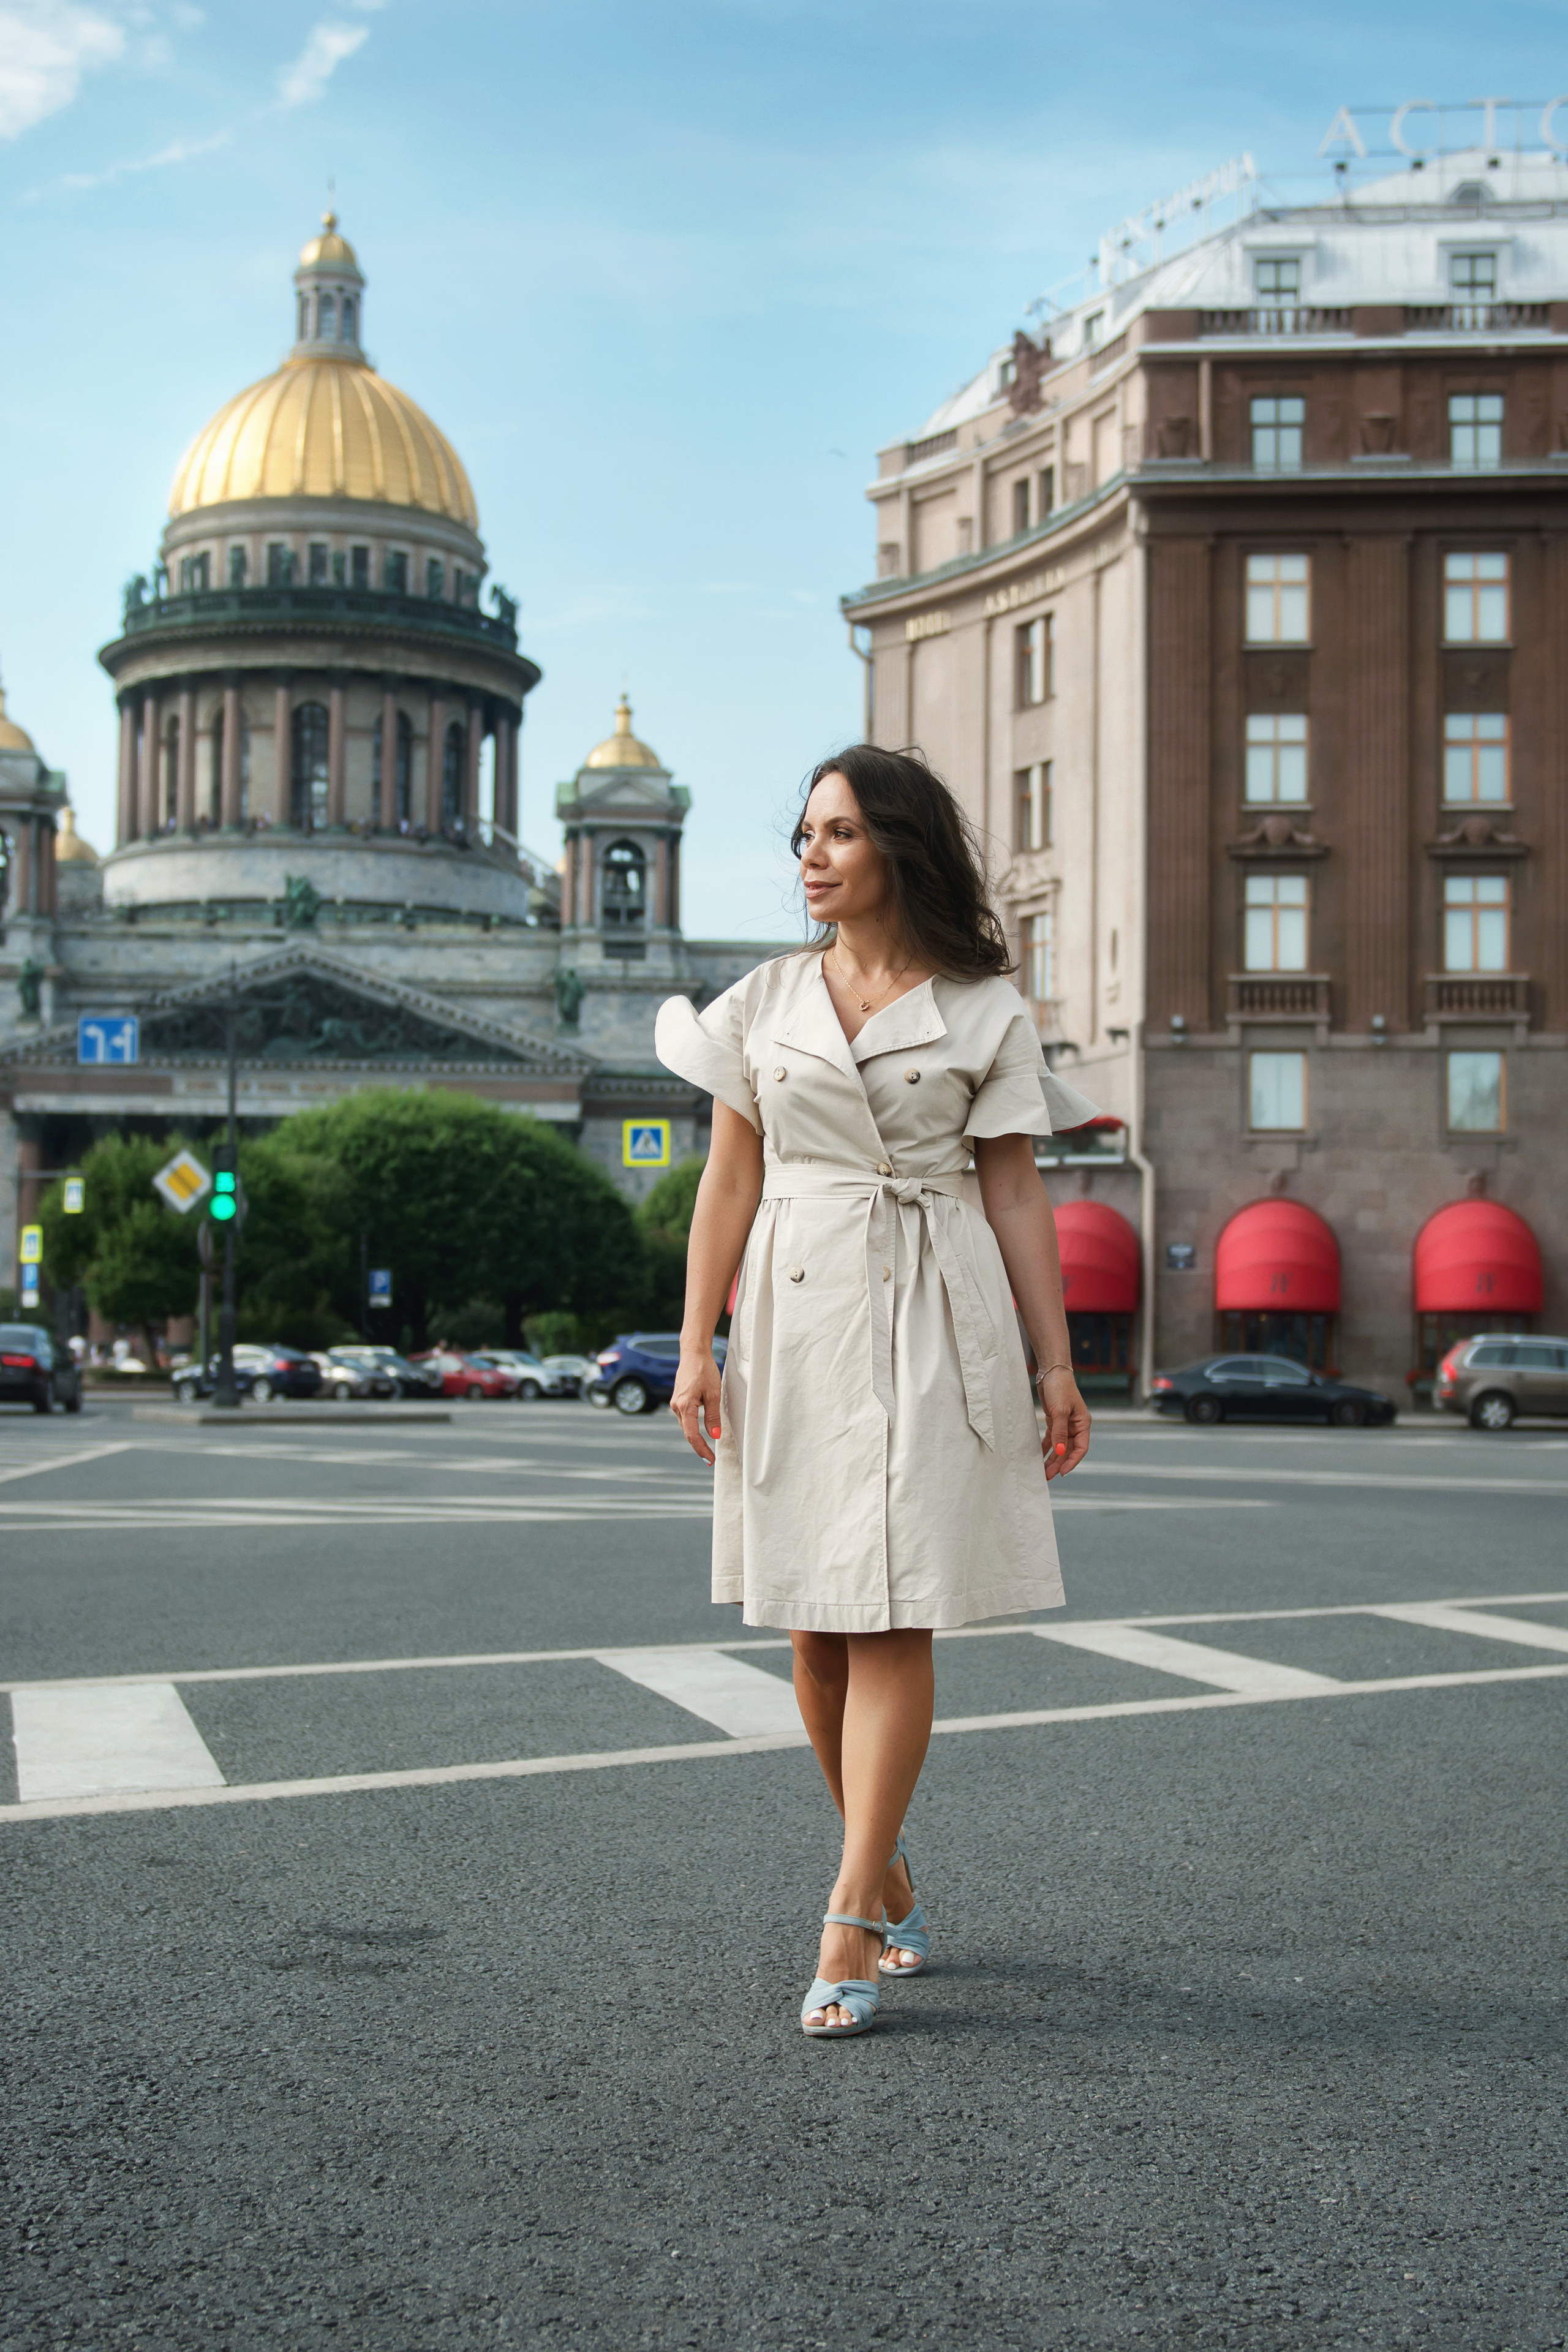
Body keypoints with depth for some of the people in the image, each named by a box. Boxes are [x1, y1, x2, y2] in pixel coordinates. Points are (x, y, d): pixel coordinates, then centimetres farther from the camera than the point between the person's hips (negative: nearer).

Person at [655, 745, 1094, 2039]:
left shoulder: (984, 1011, 3)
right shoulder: (764, 1001, 10)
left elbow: (1016, 1192, 4)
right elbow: (730, 1179, 9)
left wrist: (1058, 1363, 0)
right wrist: (695, 1344, 2)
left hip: (932, 1324, -3)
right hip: (795, 1315, 3)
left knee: (892, 1618, -8)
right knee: (812, 1622, 6)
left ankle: (850, 1928, -8)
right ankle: (891, 1881, 23)